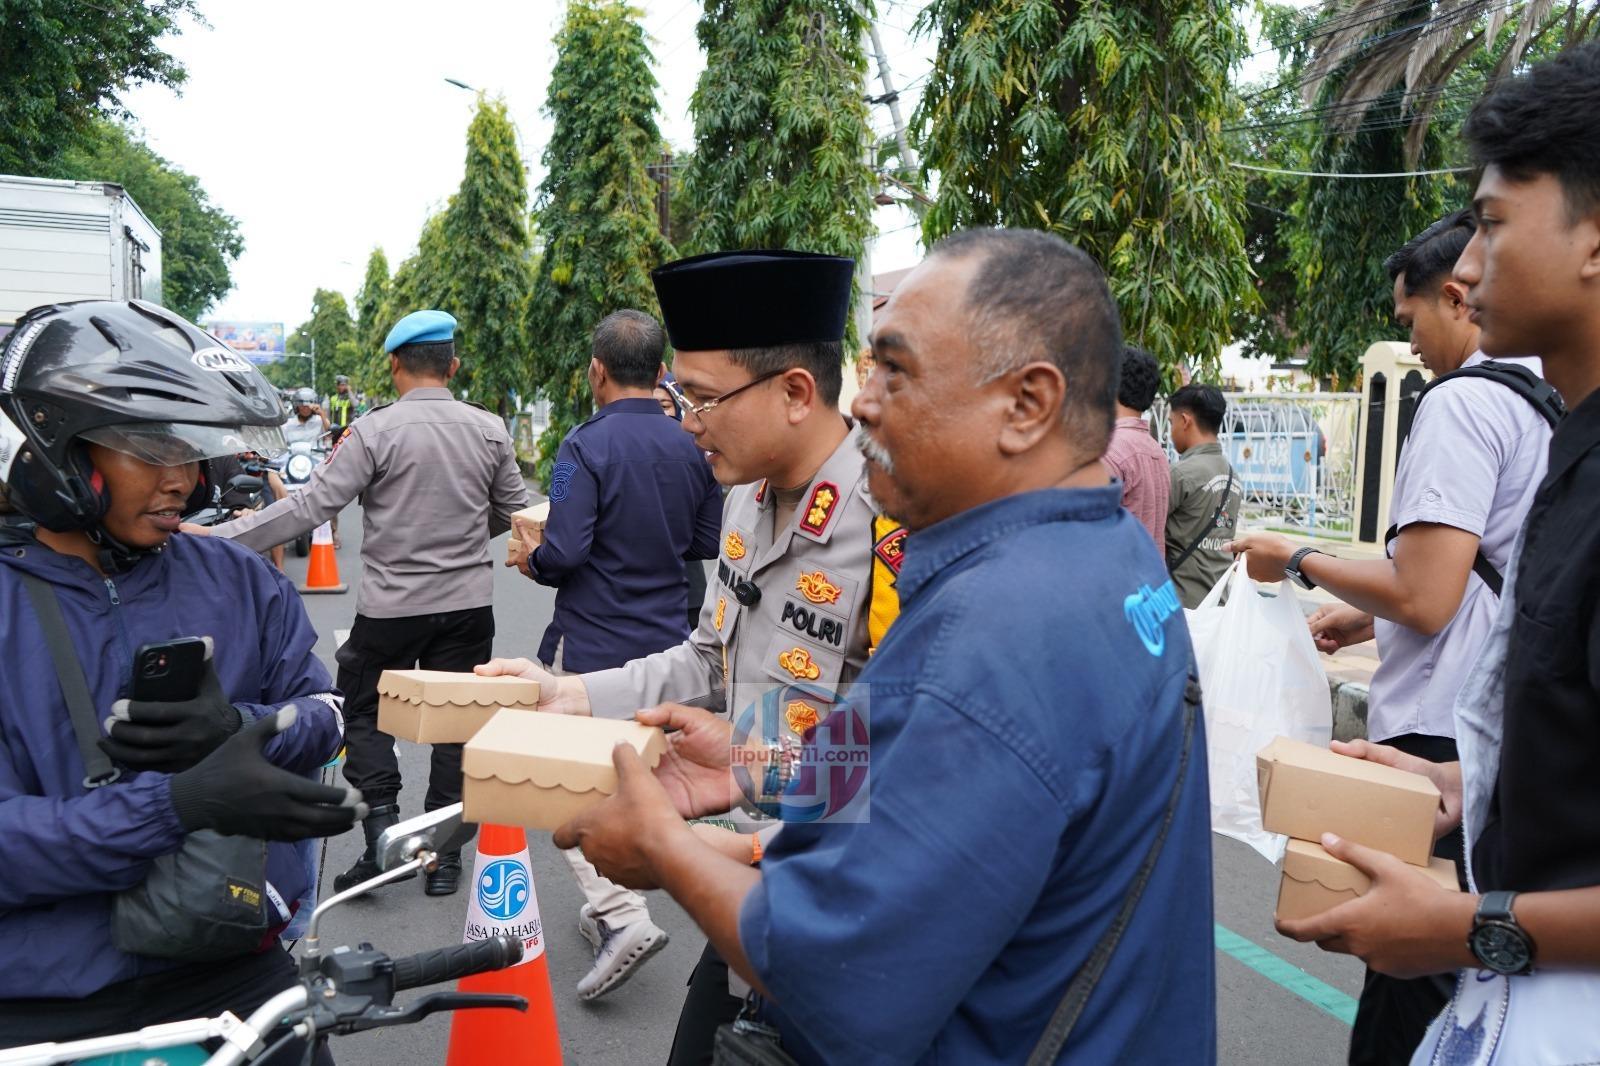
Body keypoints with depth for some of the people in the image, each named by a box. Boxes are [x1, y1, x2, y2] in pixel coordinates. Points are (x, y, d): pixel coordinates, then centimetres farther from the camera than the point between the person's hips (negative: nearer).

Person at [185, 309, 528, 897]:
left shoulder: (376, 430, -11)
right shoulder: (490, 430, 0)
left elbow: (310, 505, -15)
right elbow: (514, 512, 10)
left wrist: (218, 537, -9)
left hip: (391, 606, -3)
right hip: (468, 604, 3)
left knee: (365, 713, 17)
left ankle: (382, 827, 6)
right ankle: (444, 854, 18)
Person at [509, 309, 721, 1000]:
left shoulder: (586, 446, -15)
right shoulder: (691, 449, 2)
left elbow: (564, 551, -23)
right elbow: (707, 545, 8)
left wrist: (531, 561, -1)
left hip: (592, 645, -6)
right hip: (665, 641, 6)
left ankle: (621, 916, -7)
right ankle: (612, 905, 31)